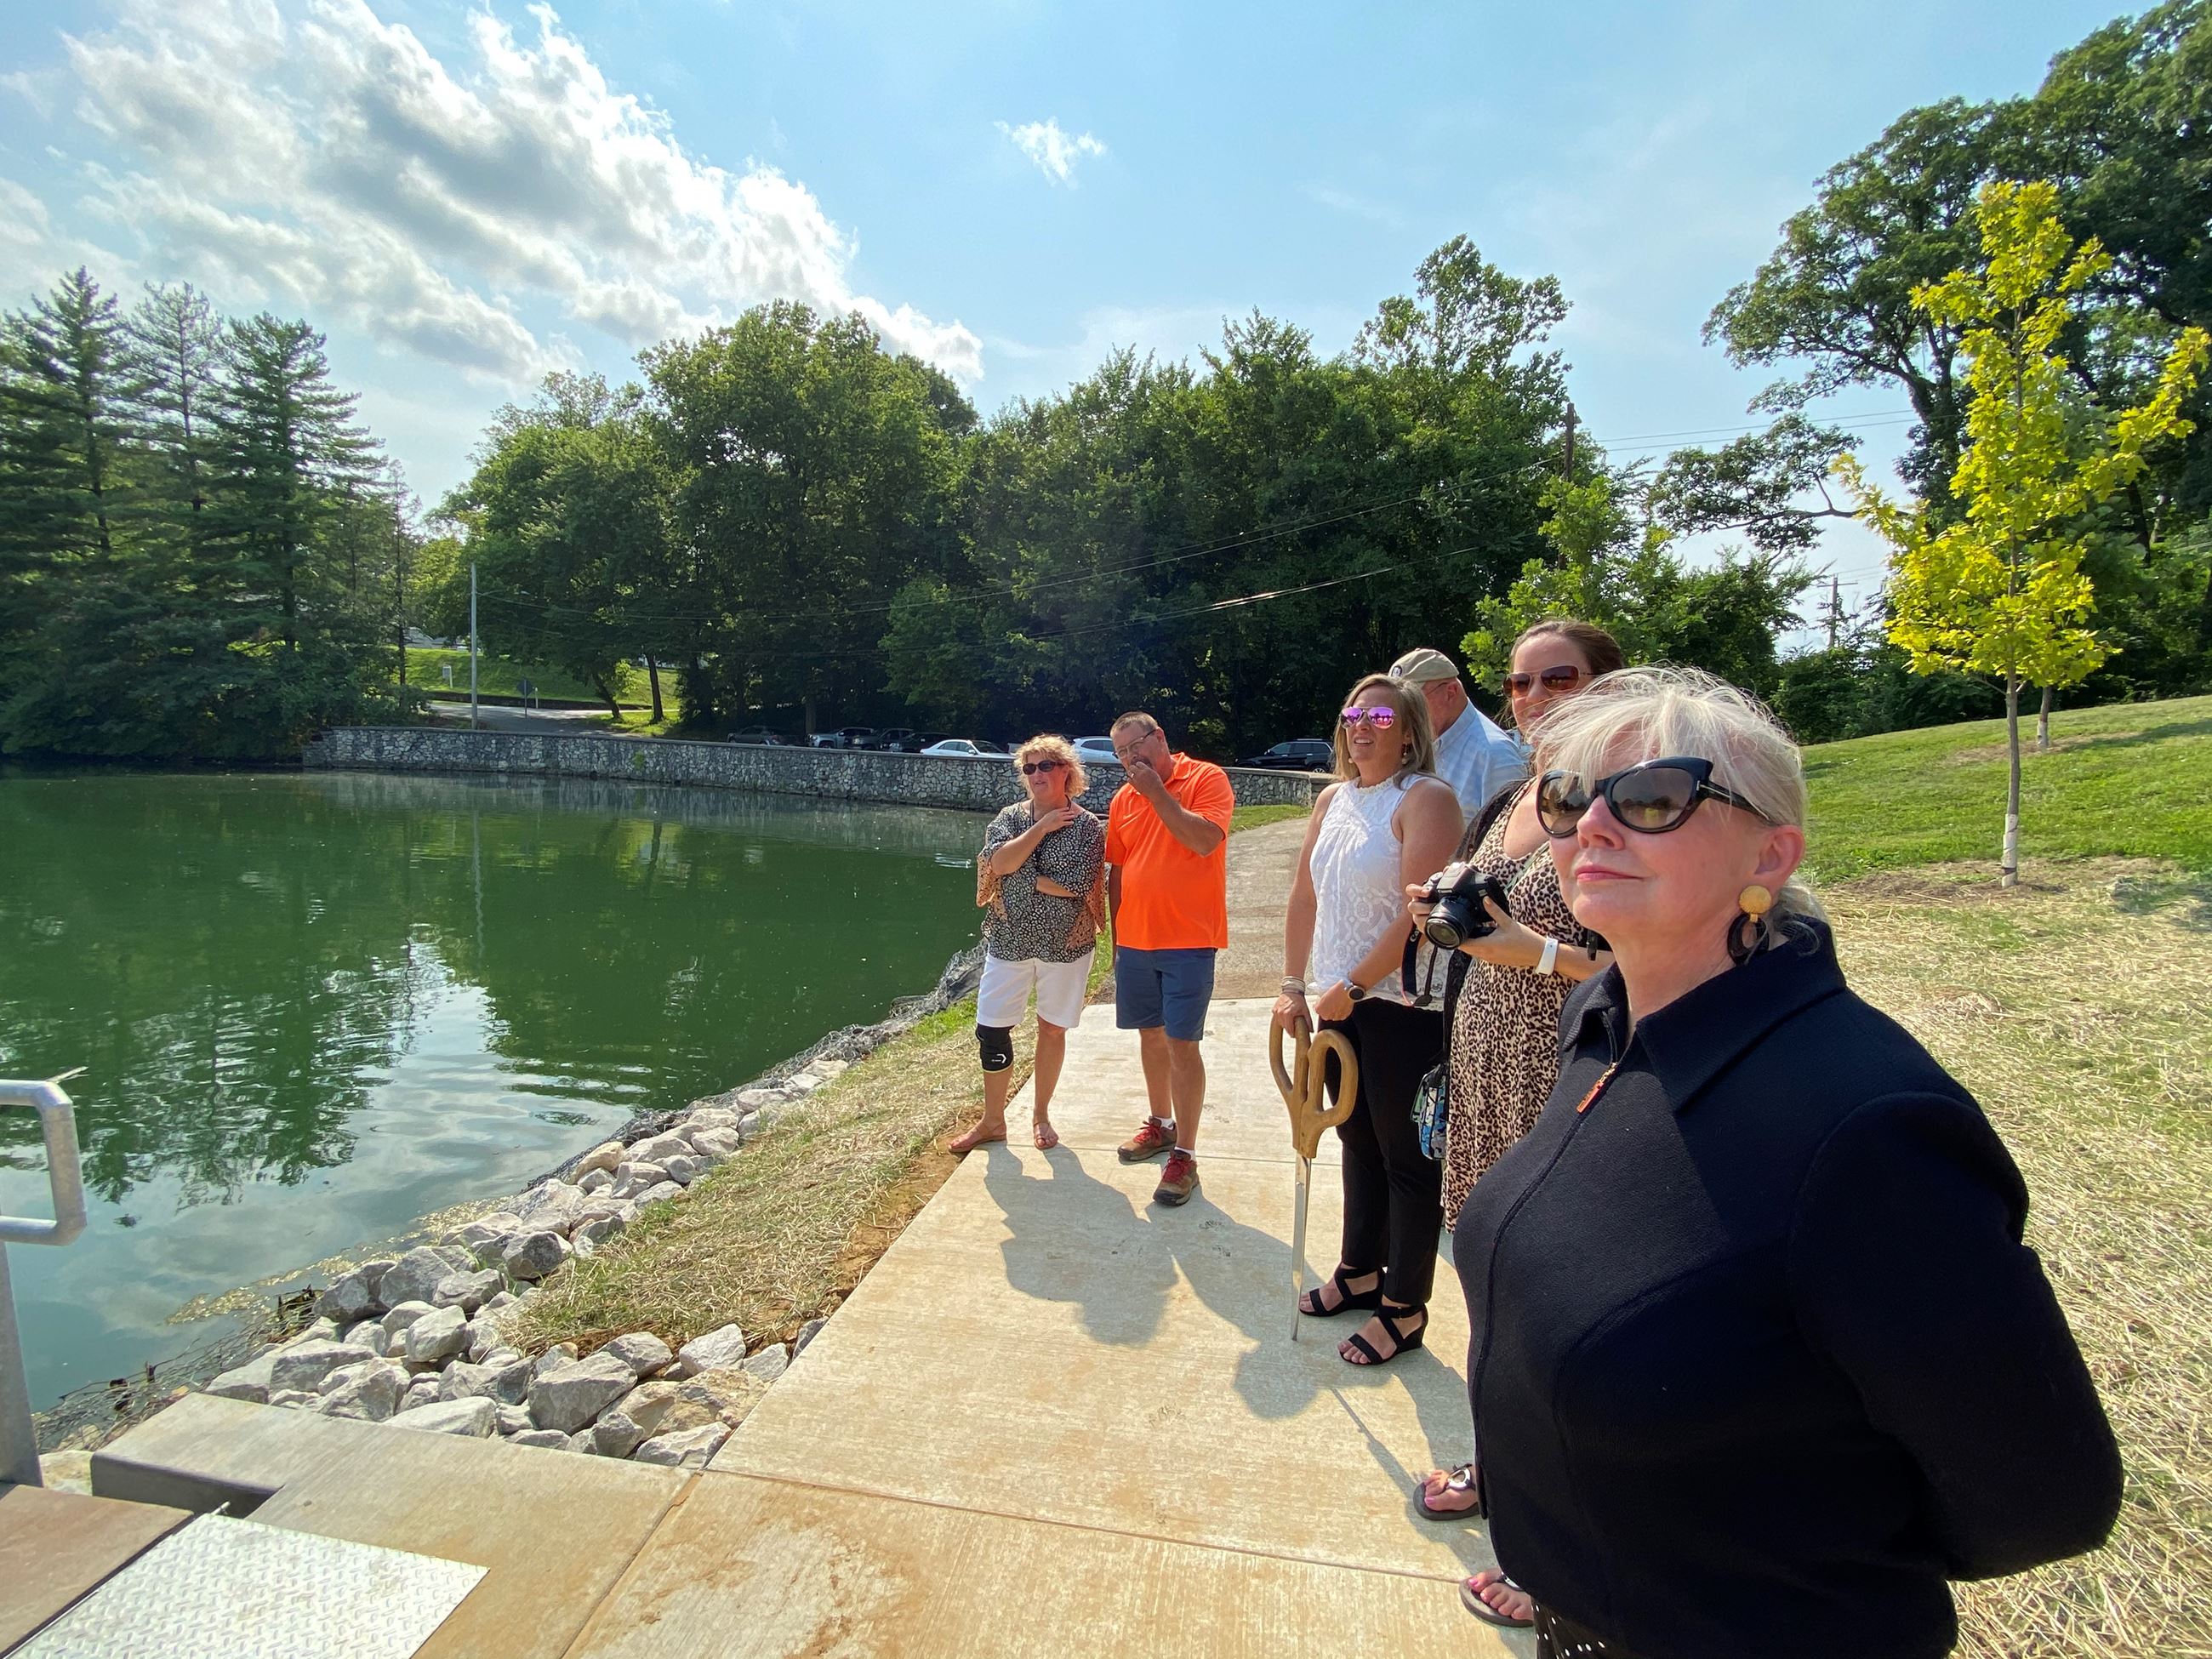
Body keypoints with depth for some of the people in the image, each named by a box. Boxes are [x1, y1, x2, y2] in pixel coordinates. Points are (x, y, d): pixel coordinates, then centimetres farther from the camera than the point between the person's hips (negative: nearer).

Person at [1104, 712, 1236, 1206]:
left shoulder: (1206, 779, -7)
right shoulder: (1123, 799, 9)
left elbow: (1205, 841, -22)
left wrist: (1157, 793, -17)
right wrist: (1117, 935, 16)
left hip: (1187, 941, -6)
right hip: (1135, 940, 6)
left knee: (1181, 1043, -5)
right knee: (1151, 1035, 17)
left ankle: (1185, 1154, 6)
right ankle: (1161, 1124, 35)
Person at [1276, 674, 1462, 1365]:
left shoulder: (1425, 798, -13)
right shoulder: (1333, 799, 10)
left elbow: (1418, 911, -21)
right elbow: (1305, 896, 12)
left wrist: (1352, 986, -16)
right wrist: (1293, 986, 8)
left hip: (1403, 1004, -7)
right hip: (1341, 1001, 7)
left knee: (1405, 1158, 6)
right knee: (1358, 1140, 21)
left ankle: (1404, 1308, 22)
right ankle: (1360, 1269, 39)